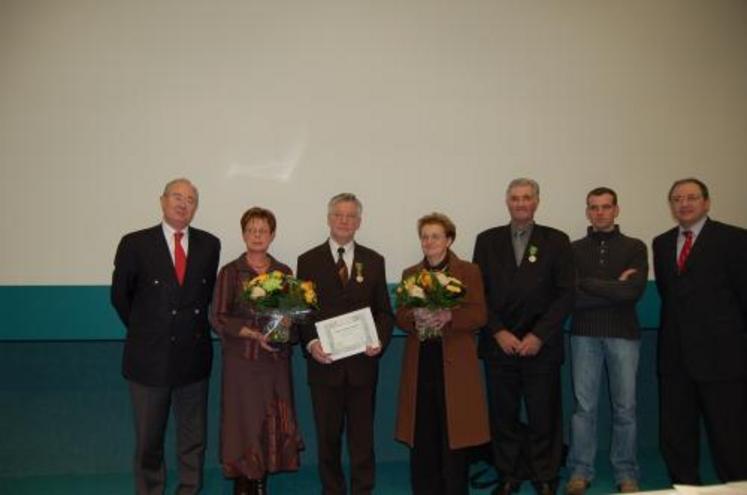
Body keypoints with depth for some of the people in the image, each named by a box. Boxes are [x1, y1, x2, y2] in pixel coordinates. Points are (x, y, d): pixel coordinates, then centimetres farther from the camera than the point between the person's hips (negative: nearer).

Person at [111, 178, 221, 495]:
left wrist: (194, 326, 5)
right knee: (148, 439, 13)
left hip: (194, 356, 2)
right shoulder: (135, 244, -6)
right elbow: (120, 296, 3)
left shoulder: (209, 245, 0)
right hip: (149, 357, -2)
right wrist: (145, 330, 7)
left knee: (194, 437, 14)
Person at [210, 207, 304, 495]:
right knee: (244, 422, -1)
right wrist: (254, 333, -16)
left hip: (276, 360, 3)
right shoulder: (230, 272, 0)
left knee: (274, 423, 4)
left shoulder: (284, 272, 9)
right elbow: (218, 318, -5)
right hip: (242, 360, -3)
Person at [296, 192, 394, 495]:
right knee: (327, 435, 11)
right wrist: (310, 343, -14)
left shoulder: (374, 261, 7)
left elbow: (383, 310, 7)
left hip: (363, 362, 1)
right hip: (324, 362, 0)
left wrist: (380, 340, -10)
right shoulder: (308, 261, 3)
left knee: (362, 434, 8)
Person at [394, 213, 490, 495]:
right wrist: (415, 318, -15)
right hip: (420, 364, 3)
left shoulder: (469, 272, 4)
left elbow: (479, 315, -4)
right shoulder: (409, 275, 13)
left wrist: (448, 317, -20)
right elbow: (400, 318, 7)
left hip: (455, 364, -2)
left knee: (453, 433, 0)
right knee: (422, 436, 4)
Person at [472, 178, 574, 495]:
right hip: (498, 345, 1)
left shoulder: (556, 241, 4)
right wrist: (498, 332, -6)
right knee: (503, 417, 7)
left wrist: (538, 335, -9)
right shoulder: (487, 241, 7)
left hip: (541, 346, -1)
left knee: (544, 417, 5)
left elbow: (566, 294, -1)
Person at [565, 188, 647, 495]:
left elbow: (634, 291, -10)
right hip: (584, 334, 0)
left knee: (624, 407, 7)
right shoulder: (575, 249, 6)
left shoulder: (634, 247, 5)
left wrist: (588, 284, -7)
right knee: (584, 406, 5)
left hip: (623, 333, 0)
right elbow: (570, 295, -4)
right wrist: (614, 289, -9)